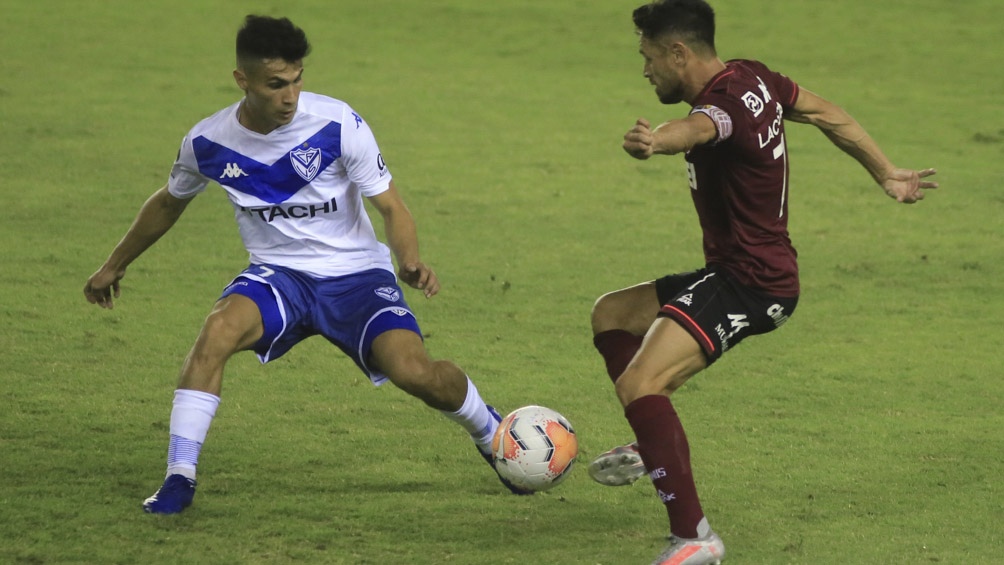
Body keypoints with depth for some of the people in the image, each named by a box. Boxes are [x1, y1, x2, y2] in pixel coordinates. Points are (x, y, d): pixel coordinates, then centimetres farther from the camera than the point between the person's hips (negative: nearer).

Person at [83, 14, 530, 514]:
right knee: (218, 329, -31)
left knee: (414, 372, -22)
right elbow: (169, 203, 14)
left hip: (356, 273, -2)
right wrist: (114, 265, 24)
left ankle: (490, 433, 13)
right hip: (278, 274, 2)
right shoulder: (207, 143, -8)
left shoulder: (338, 125, -17)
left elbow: (390, 206, -11)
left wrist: (409, 260, -32)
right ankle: (179, 478, -24)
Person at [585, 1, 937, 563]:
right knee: (611, 315, 25)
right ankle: (654, 445, 33)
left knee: (639, 384, -26)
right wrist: (888, 175, 31)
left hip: (750, 285, -11)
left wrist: (654, 141, -75)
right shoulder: (754, 79, 5)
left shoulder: (726, 103, -25)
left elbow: (697, 127, -51)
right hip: (732, 271, 11)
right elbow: (829, 116, 18)